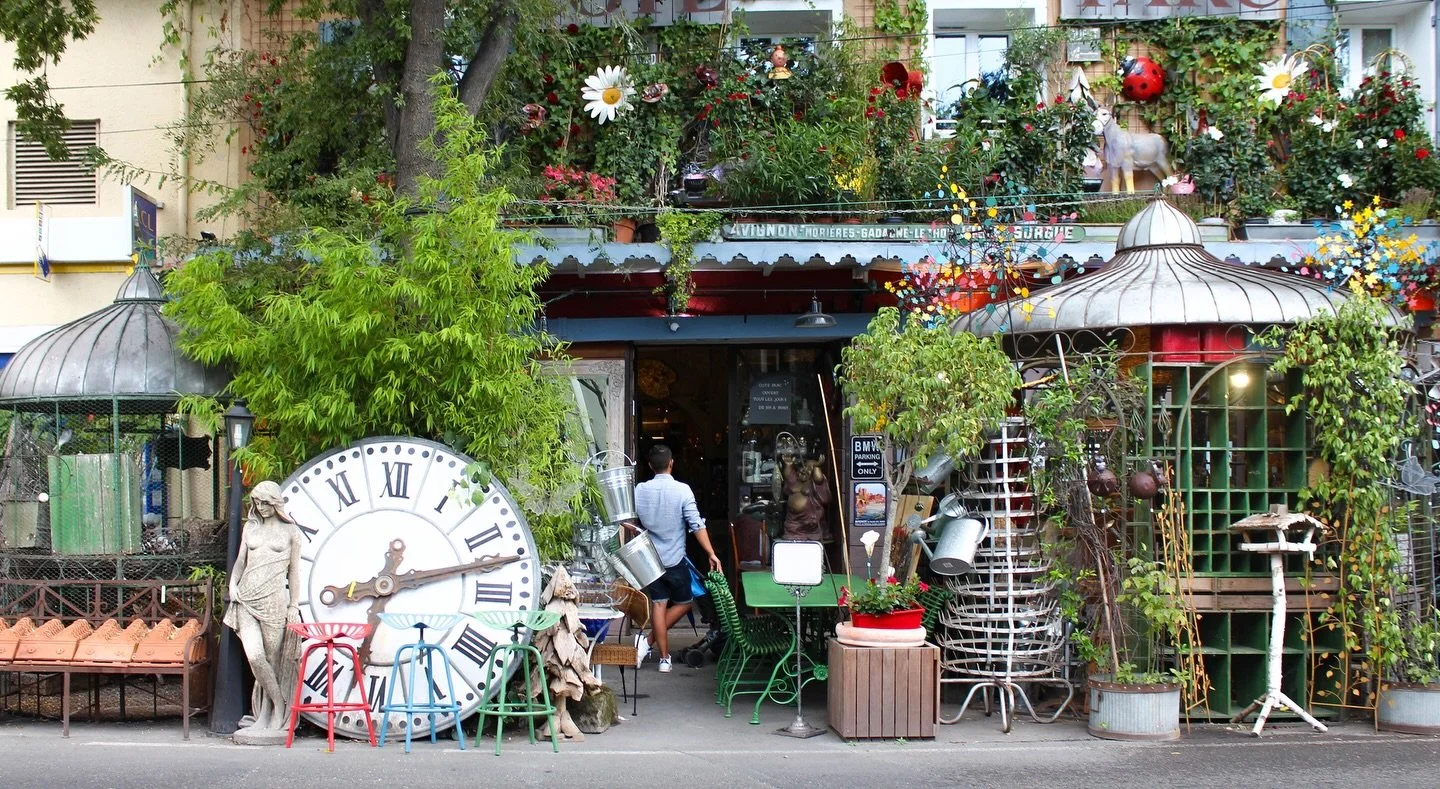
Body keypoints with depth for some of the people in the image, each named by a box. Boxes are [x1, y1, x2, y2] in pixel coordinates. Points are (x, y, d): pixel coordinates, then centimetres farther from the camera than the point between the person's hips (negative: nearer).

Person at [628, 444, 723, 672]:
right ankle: (649, 641, 1)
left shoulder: (640, 490, -2)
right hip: (675, 559, -3)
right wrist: (711, 554, -13)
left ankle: (664, 658, 5)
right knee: (683, 603, 13)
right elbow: (696, 525, -16)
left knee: (658, 605, 6)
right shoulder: (682, 490, -12)